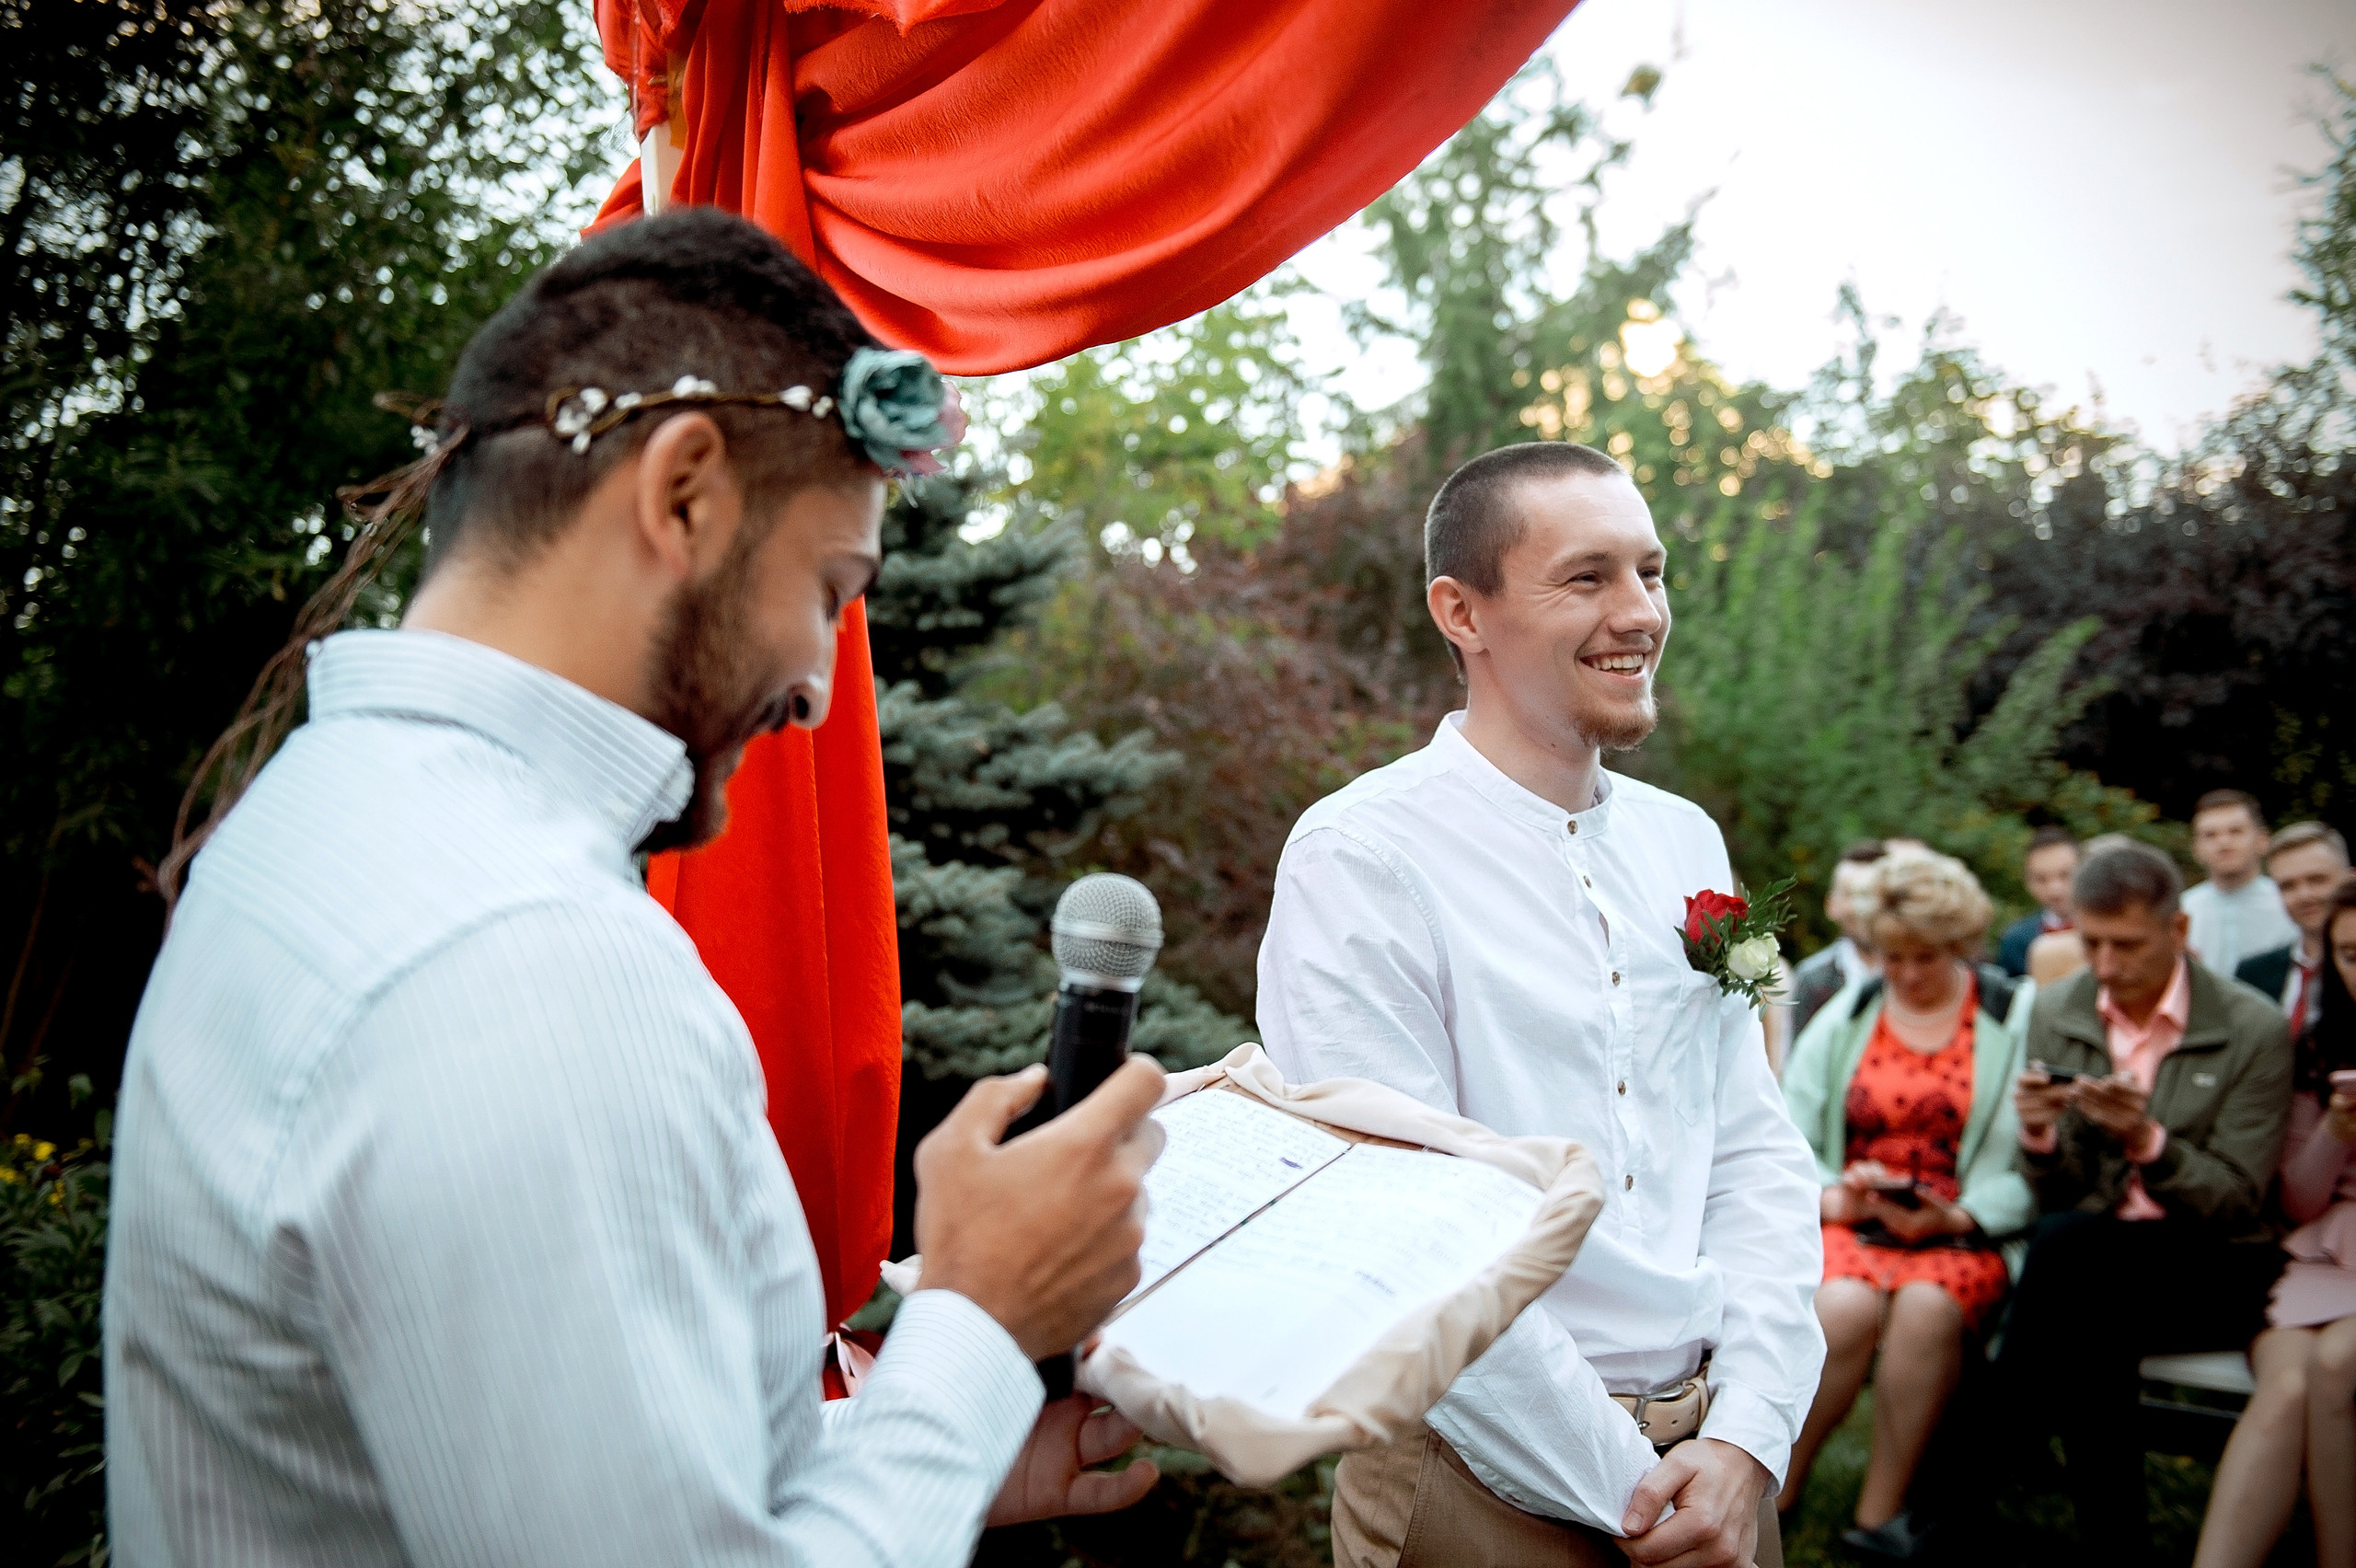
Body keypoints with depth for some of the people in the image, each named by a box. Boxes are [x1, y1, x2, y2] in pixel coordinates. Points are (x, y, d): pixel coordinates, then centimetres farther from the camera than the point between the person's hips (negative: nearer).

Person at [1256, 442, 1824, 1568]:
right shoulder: (1358, 860, -15)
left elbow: (1758, 1156, 4)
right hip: (1489, 1475, -5)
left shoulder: (1685, 843, 6)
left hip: (1715, 1455, 6)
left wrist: (1746, 1442, -8)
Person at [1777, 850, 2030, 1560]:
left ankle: (1880, 1514, -17)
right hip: (1849, 1228, 2)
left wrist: (1955, 1218, -19)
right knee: (1845, 1305, -31)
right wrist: (1834, 1196, -12)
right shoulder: (1842, 1020, 13)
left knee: (1926, 1306, -34)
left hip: (1963, 1235, -1)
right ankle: (1774, 1495, -13)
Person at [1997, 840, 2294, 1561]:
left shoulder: (2255, 1029, -6)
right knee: (2090, 1337, -33)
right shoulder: (2054, 1013, 5)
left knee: (2068, 1243, -33)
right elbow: (2051, 1196, 6)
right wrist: (2038, 1135, -18)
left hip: (2209, 1268, -3)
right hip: (2084, 1253, 3)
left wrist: (2146, 1140, -25)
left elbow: (2236, 1204, -6)